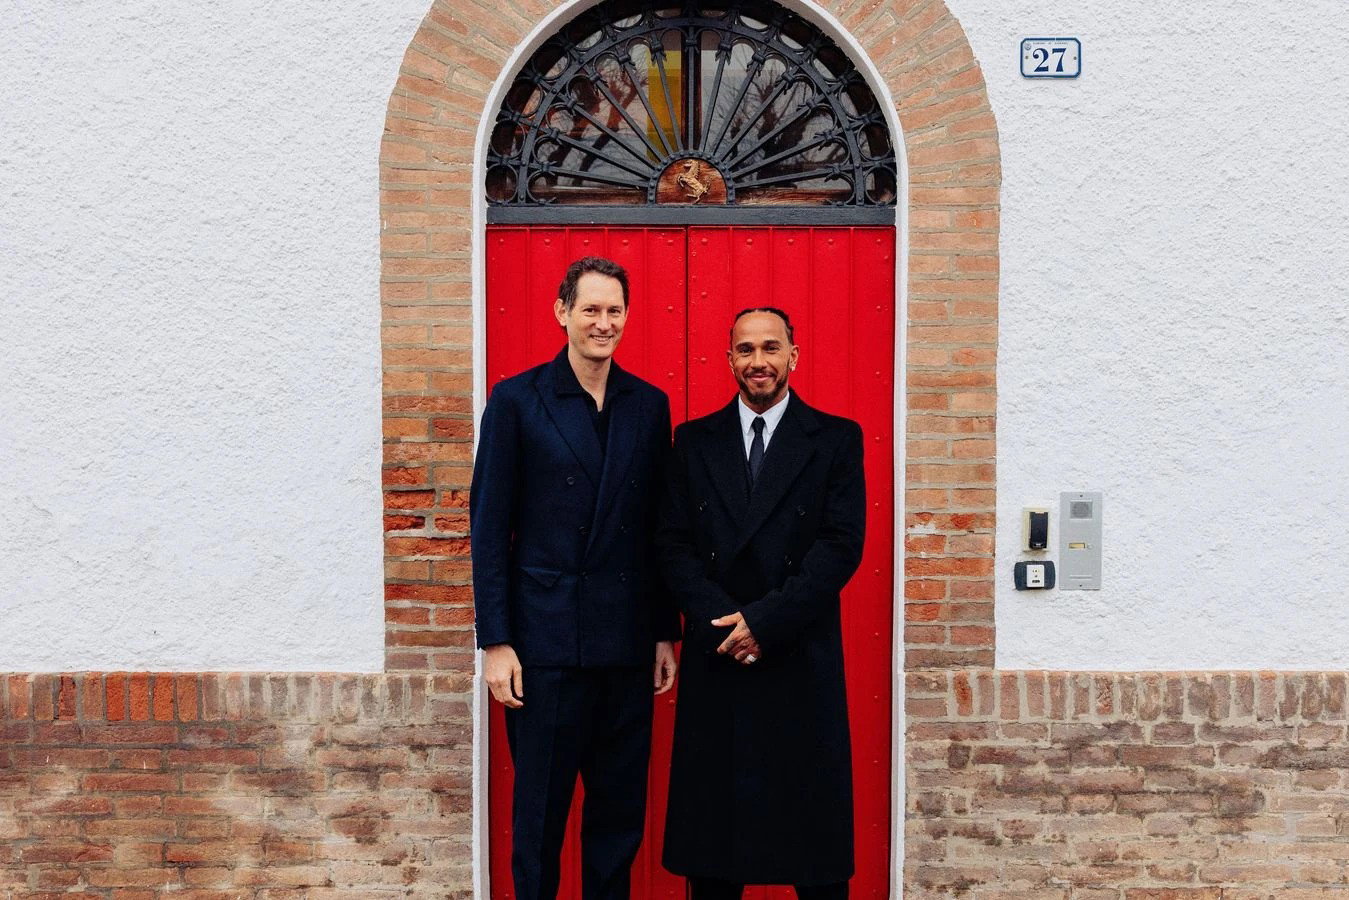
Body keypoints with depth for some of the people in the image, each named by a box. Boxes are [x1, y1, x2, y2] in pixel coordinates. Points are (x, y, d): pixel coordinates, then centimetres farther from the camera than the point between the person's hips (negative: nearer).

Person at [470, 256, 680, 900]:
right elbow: (489, 527, -3)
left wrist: (665, 632, 9)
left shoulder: (649, 405, 8)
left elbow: (659, 528, 11)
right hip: (546, 640, -3)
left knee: (620, 818, 12)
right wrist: (495, 641, -7)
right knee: (540, 815, 7)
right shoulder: (517, 400, -2)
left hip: (627, 644, 3)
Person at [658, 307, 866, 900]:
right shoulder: (693, 441, 10)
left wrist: (764, 620, -14)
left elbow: (842, 546, -6)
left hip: (802, 663, -2)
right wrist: (719, 621, -11)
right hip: (716, 662, 2)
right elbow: (674, 544, 4)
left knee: (813, 824, 5)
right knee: (711, 827, 7)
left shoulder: (836, 440, 3)